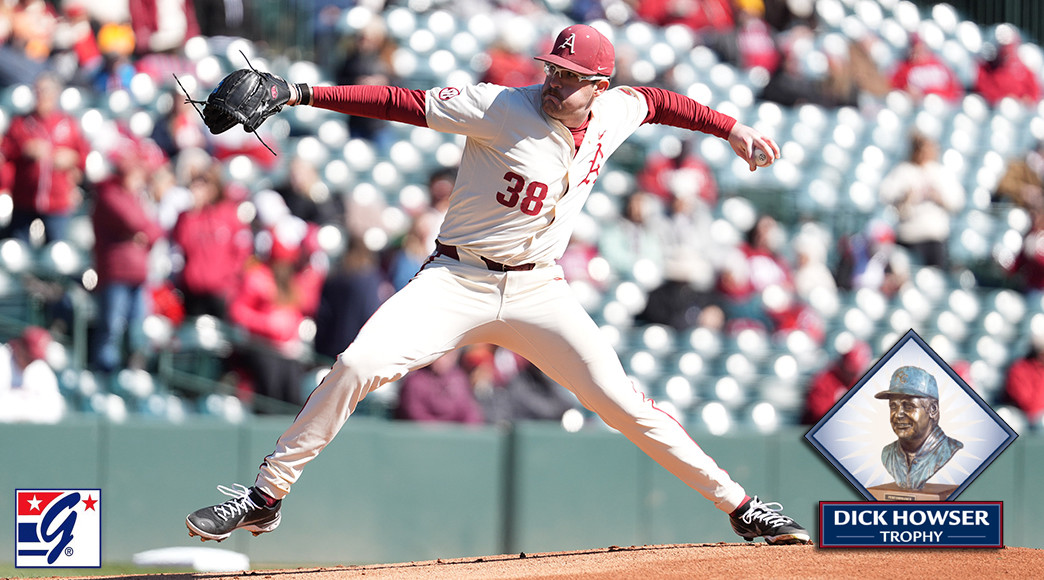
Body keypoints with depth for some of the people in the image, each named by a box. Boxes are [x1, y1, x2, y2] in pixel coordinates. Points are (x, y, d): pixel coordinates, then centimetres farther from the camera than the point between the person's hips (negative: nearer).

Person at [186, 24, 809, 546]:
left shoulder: (615, 112, 0)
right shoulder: (500, 109, -15)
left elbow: (657, 100, 24)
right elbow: (401, 102, -20)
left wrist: (731, 128, 24)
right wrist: (301, 95, -27)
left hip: (540, 289, 3)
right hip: (458, 281, -3)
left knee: (622, 402, -5)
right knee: (358, 365, -21)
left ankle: (739, 504, 7)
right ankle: (265, 497, -11)